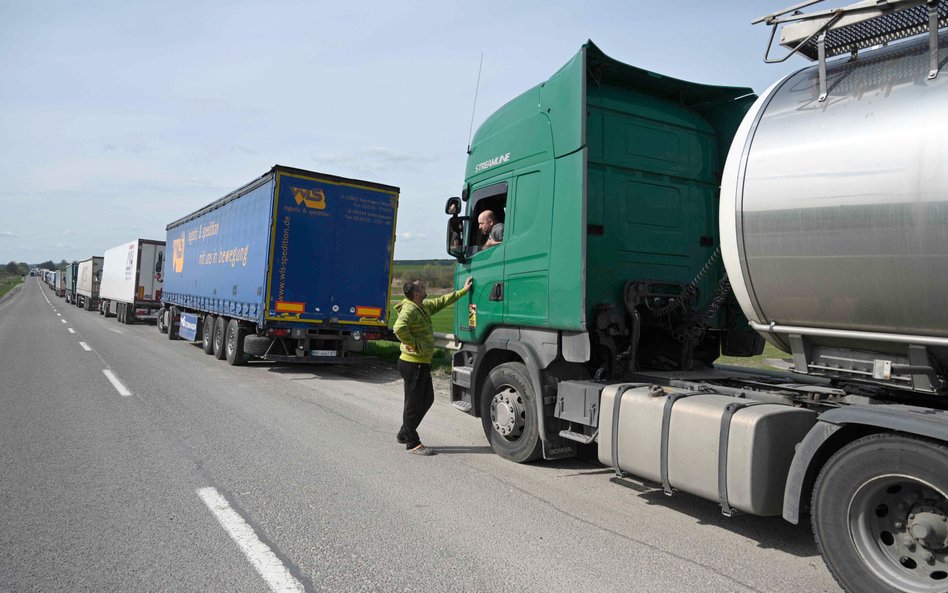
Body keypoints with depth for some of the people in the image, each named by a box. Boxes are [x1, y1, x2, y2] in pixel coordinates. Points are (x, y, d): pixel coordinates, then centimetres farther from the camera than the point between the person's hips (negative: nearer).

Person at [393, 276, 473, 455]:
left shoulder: (424, 306, 12)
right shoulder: (409, 309, -18)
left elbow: (443, 301, 24)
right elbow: (399, 328, -36)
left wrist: (464, 290, 25)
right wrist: (412, 344, -25)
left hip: (422, 363, 10)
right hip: (413, 364, -10)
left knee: (427, 399, 18)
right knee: (414, 404, 0)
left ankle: (404, 434, 29)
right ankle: (412, 443, 12)